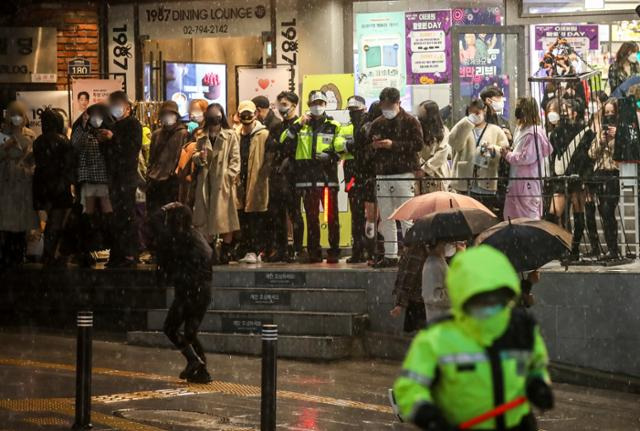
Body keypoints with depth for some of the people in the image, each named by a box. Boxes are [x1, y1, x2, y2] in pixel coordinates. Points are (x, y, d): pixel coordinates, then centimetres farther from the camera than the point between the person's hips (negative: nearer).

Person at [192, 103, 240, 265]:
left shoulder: (230, 136, 0)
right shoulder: (202, 137, 14)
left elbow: (235, 158, -3)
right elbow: (194, 155, 16)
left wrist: (230, 174, -14)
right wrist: (199, 157, -6)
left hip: (223, 181, -4)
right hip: (205, 180, 4)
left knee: (224, 216, -4)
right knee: (205, 216, 5)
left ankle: (226, 252, 2)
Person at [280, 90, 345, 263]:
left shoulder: (333, 126, 8)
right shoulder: (301, 124, 11)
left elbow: (340, 149, 7)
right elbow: (285, 142, -1)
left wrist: (329, 156, -12)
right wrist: (297, 126, -9)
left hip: (328, 177, -2)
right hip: (307, 179, 2)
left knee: (332, 216, -5)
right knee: (311, 217, 7)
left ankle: (334, 251, 1)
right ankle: (314, 252, 13)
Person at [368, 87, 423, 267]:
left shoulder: (410, 122, 0)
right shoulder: (377, 124, 16)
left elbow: (418, 144, -10)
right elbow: (369, 146, 22)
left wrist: (393, 145, -16)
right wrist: (374, 145, -2)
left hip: (404, 174, -5)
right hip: (382, 175, 5)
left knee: (406, 217, -7)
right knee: (386, 218, 7)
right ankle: (390, 255, 12)